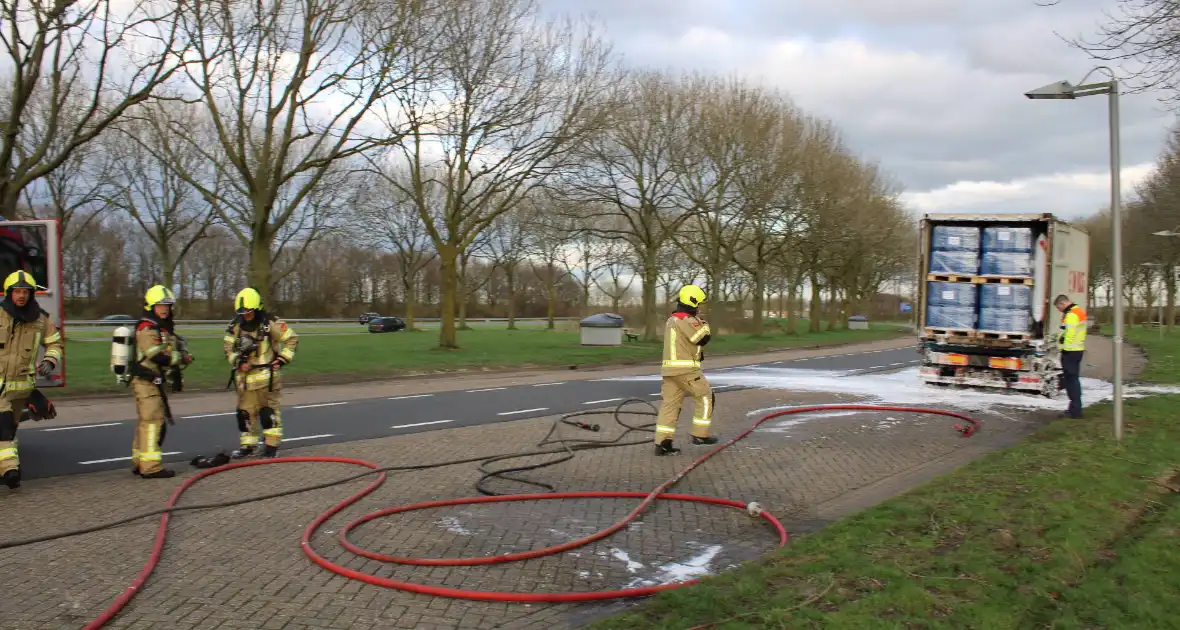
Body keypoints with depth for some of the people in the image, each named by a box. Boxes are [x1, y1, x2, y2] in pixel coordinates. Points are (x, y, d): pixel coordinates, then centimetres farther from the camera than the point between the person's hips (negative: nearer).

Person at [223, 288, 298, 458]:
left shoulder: (270, 323, -9)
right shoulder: (235, 327, 5)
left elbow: (292, 338, -2)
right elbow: (228, 348, 14)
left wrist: (282, 359, -8)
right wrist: (239, 362, -4)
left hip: (266, 375, -5)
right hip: (245, 376, 5)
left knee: (268, 410, -1)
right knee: (245, 411, 10)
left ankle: (272, 445, 8)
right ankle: (247, 445, 23)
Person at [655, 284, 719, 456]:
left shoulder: (671, 319, 19)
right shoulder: (687, 320, -12)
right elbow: (703, 338, -11)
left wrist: (696, 353, 15)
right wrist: (704, 324, 6)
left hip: (669, 368, 9)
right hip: (686, 369, -9)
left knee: (670, 403, 6)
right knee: (705, 397, 6)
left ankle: (662, 443, 2)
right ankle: (700, 435, 8)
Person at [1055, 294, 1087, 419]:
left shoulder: (1071, 314, -17)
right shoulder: (1079, 311, 17)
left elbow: (1069, 334, -24)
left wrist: (1063, 347, -16)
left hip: (1070, 352, -10)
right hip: (1078, 350, 10)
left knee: (1071, 379, -6)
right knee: (1074, 379, 17)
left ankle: (1075, 410, -5)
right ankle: (1076, 408, 24)